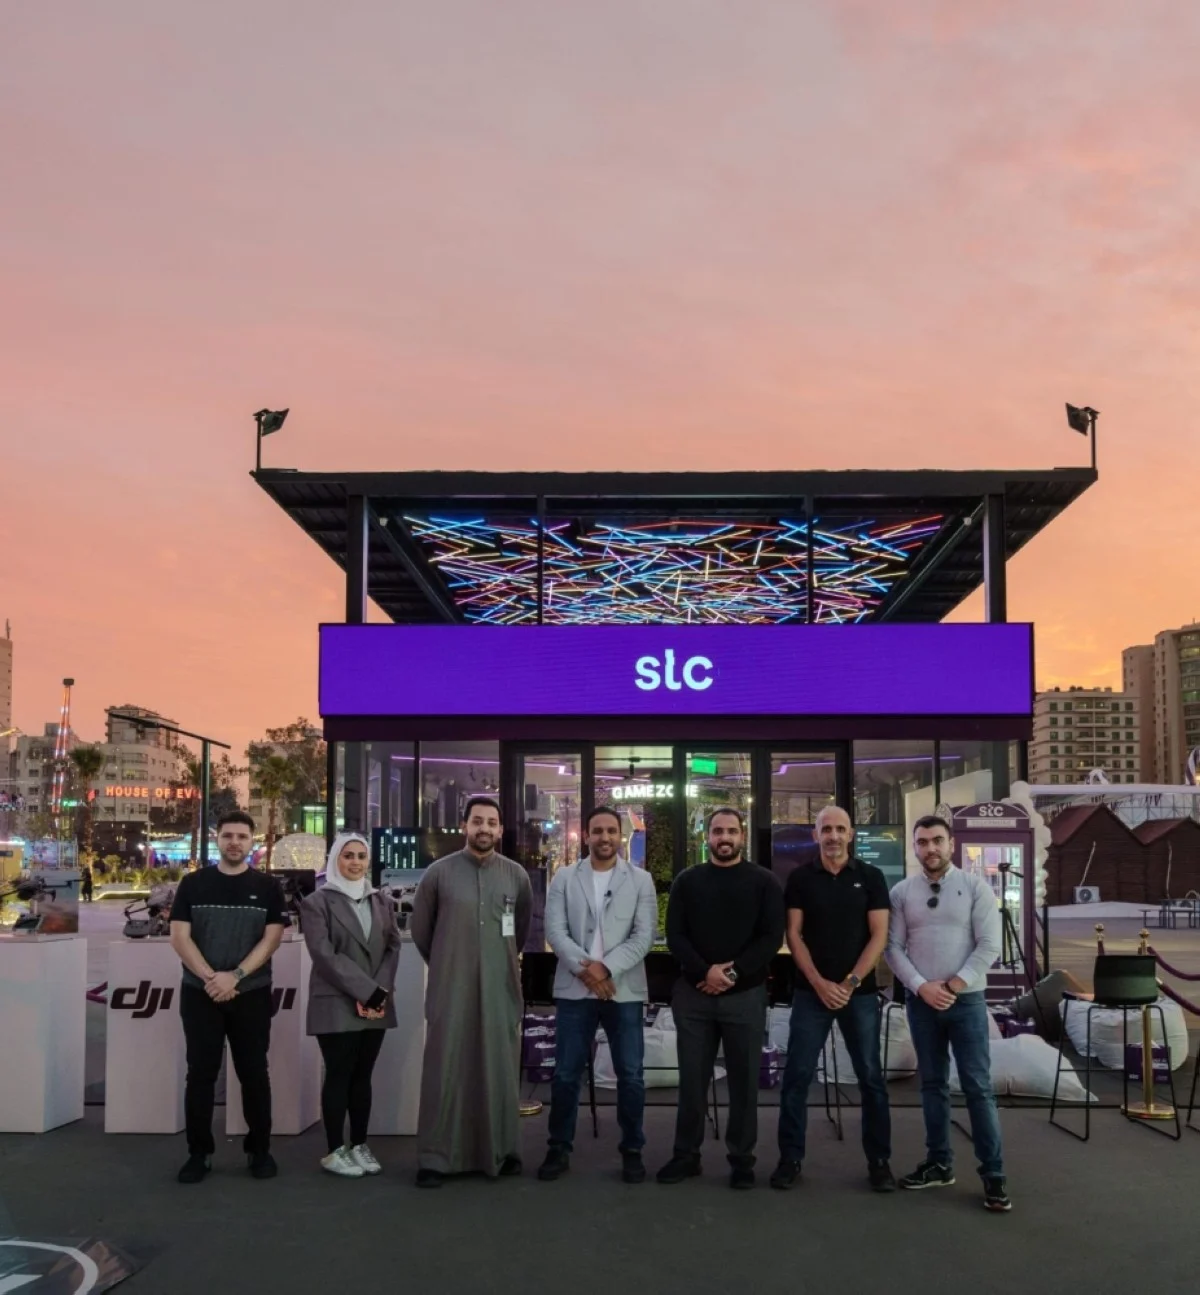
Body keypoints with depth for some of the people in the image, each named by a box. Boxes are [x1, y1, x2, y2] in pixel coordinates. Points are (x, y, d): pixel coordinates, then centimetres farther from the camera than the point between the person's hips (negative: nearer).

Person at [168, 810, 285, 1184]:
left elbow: (271, 939, -3)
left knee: (254, 1073, 4)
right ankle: (199, 1152, 13)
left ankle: (259, 1150, 15)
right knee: (200, 1074, 4)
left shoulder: (267, 888, 4)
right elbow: (179, 937, -2)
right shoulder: (193, 884, 4)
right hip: (200, 994, 0)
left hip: (251, 995, 0)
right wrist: (209, 978, -14)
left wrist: (235, 976, -15)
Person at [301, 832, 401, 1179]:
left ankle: (359, 1146, 15)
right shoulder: (317, 902, -3)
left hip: (376, 1004, 5)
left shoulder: (382, 902, 14)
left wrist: (380, 991, -10)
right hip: (336, 1004, -5)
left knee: (362, 1075, 9)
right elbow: (324, 954, -12)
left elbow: (393, 947, 6)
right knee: (339, 1075, -1)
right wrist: (365, 991, -17)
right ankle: (335, 1151, 6)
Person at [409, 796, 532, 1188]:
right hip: (450, 988, -2)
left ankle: (501, 1151, 19)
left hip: (500, 988, 2)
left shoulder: (516, 875, 3)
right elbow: (419, 926, 10)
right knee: (445, 1070, 0)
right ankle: (436, 1157, 6)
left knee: (499, 1070, 8)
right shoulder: (439, 873, -2)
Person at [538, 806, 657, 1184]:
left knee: (630, 1076, 3)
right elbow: (554, 931, -2)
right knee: (566, 1074, 5)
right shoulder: (564, 878, 6)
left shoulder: (640, 880, 4)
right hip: (574, 990, 1)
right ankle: (559, 1149, 18)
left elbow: (644, 936, -4)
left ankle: (632, 1151, 16)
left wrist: (606, 967, -15)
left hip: (624, 991, 0)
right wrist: (584, 968, -15)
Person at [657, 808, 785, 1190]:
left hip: (746, 995, -1)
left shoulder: (763, 882, 3)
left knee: (744, 1080, 4)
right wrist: (704, 971, -14)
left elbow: (772, 937, -5)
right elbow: (674, 935, 1)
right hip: (693, 994, 2)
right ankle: (686, 1154, 16)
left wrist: (733, 973, -15)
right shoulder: (687, 881, 8)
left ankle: (742, 1159, 13)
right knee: (692, 1078, 6)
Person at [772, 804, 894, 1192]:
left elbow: (878, 936, -2)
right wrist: (819, 983, -10)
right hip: (811, 991, 0)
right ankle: (790, 1157, 10)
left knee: (870, 1077, 4)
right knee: (797, 1076, 1)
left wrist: (850, 983, -10)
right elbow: (794, 935, 0)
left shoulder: (871, 877, 2)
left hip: (860, 992, 0)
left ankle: (879, 1160, 15)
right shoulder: (800, 878, 3)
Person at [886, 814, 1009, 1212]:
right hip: (920, 1001, 3)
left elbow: (989, 946, -7)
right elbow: (893, 947, 1)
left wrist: (953, 986, -13)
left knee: (978, 1087, -2)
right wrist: (922, 986, -11)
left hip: (966, 1000, -2)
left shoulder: (975, 887, -3)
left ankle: (993, 1175, 3)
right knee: (932, 1084, 11)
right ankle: (939, 1163, 22)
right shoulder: (901, 892, 3)